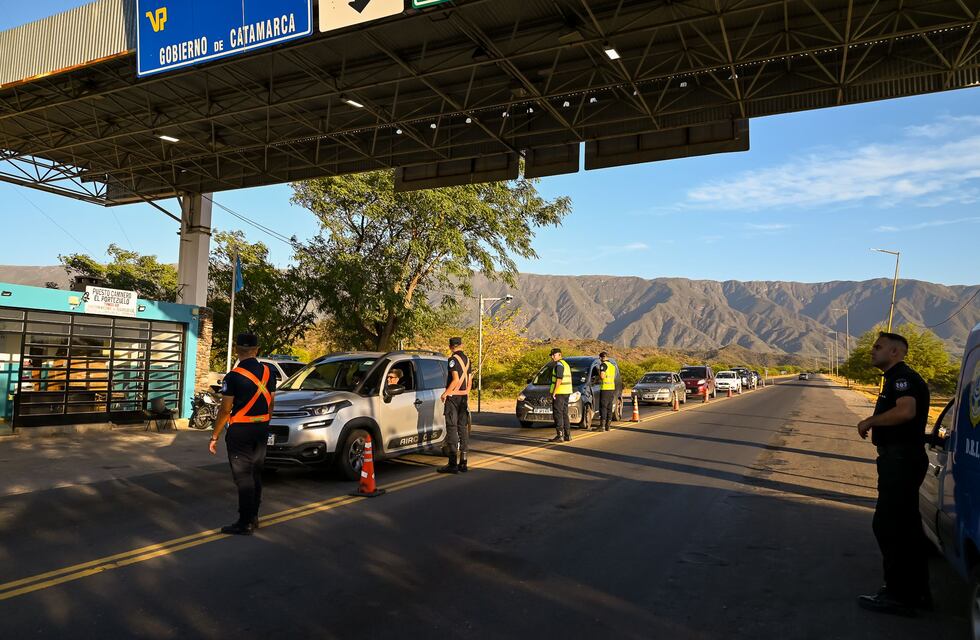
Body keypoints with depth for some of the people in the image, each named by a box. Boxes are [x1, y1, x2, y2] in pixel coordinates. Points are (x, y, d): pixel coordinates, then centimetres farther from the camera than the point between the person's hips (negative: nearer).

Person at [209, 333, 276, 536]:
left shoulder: (233, 376, -14)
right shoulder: (267, 372, 4)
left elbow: (225, 410, -12)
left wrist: (215, 437, -4)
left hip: (240, 430, -6)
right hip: (262, 429, 6)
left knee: (243, 477, -1)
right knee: (256, 474, 15)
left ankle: (245, 524, 3)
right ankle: (253, 517, 24)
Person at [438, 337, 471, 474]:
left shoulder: (453, 359, -11)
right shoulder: (466, 359, 13)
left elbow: (456, 379, -19)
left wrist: (445, 393, -11)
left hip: (453, 396, -7)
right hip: (464, 396, 7)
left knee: (452, 429, -6)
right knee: (463, 428, 9)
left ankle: (453, 464, -7)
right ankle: (463, 463, 13)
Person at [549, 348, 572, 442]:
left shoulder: (559, 364, -13)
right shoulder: (566, 364, 19)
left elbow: (559, 379, -22)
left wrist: (554, 392, -20)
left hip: (559, 392, -10)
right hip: (566, 392, 10)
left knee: (558, 414, -8)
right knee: (564, 414, 13)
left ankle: (559, 436, -10)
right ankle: (567, 435, 16)